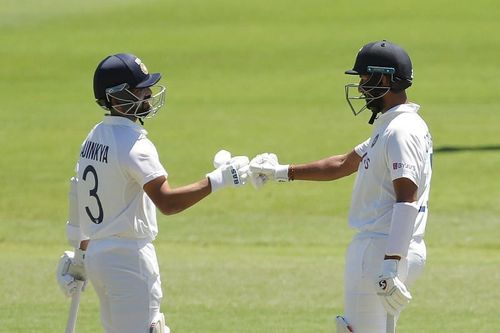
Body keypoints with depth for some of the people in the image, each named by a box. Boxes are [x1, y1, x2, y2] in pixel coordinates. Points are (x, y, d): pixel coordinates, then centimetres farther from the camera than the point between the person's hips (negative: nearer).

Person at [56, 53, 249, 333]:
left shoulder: (94, 138, 10)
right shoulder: (134, 145, -18)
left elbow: (81, 199, 18)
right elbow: (167, 202, -27)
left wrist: (81, 255, 26)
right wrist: (217, 180, -26)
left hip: (96, 255, 9)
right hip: (128, 257, -9)